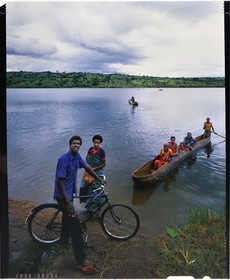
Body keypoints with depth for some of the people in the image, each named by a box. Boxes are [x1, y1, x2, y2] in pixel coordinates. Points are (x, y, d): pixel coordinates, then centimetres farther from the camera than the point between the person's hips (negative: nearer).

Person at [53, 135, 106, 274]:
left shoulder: (77, 156, -1)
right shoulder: (64, 159, -26)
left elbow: (87, 167, 13)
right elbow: (60, 181, -27)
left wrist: (100, 180, 11)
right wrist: (68, 202, -30)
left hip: (70, 192, 9)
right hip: (63, 195, -9)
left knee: (68, 217, 28)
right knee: (75, 223, -12)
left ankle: (64, 240, 55)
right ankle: (81, 261, -6)